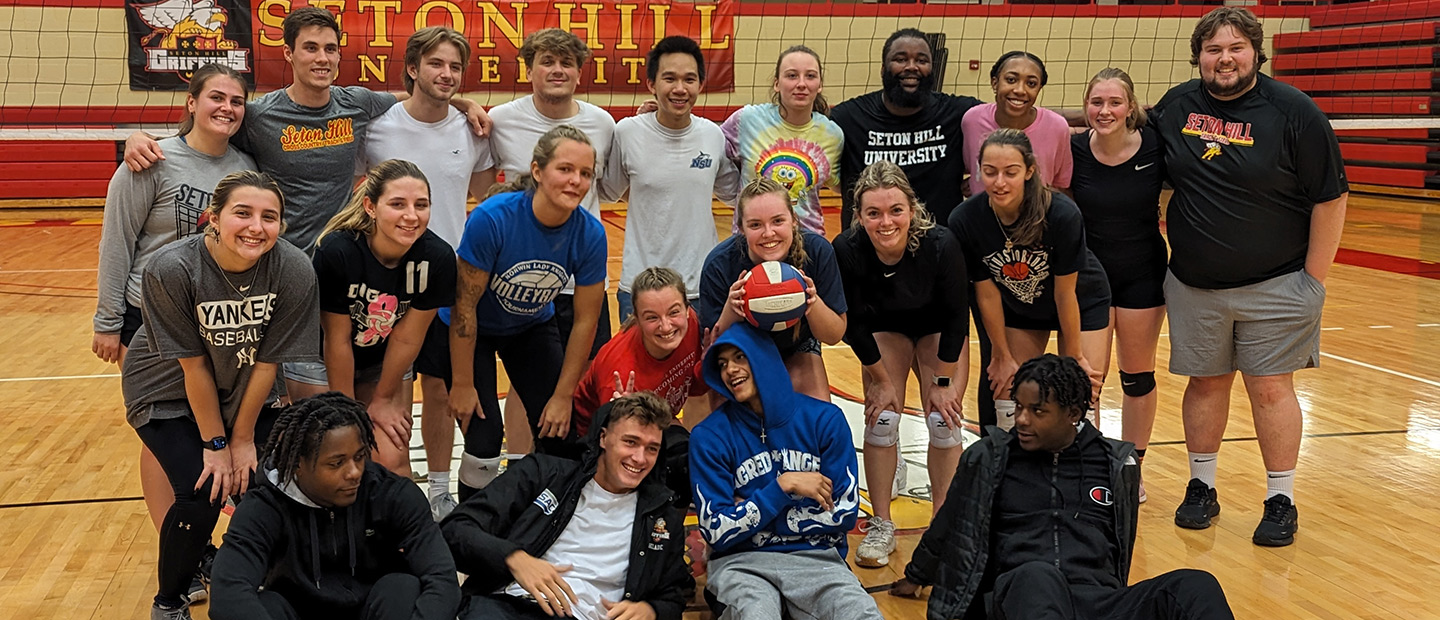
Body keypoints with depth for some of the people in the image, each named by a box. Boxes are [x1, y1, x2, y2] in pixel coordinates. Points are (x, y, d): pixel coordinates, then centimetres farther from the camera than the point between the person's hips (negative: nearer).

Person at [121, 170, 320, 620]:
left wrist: (243, 439, -9)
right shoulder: (171, 270, -29)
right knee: (202, 493, -17)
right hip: (168, 393, -2)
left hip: (245, 392, 3)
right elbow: (193, 366, -21)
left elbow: (267, 361, -16)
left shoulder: (294, 271, -25)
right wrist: (215, 444, -14)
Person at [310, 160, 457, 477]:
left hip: (385, 363, 2)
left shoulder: (437, 257, -23)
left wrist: (383, 399, -2)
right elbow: (337, 339, -20)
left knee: (391, 459, -6)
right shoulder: (336, 250, -30)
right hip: (322, 360, -2)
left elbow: (407, 337, -12)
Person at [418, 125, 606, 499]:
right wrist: (462, 384, -18)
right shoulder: (493, 218, -32)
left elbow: (585, 321, -11)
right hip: (472, 330, -4)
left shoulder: (589, 235, -21)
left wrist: (563, 396, -7)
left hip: (532, 329, 4)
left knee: (562, 436, -4)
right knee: (485, 444, -12)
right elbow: (465, 304, -24)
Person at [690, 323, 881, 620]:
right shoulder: (709, 437, -2)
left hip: (816, 558, 1)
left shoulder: (825, 419, 1)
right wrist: (783, 486, -12)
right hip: (742, 562, -1)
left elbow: (844, 514, -1)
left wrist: (751, 513, -4)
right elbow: (717, 532, -7)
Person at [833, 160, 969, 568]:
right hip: (884, 329, 1)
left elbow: (957, 316, -19)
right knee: (881, 419, -8)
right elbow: (853, 324, -16)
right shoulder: (847, 251, -32)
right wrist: (881, 379, -9)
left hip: (940, 330, -1)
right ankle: (881, 528, 6)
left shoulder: (940, 244, -35)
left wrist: (943, 381, -13)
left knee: (944, 420, -8)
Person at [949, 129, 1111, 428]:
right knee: (1009, 404, 4)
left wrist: (1074, 357, -10)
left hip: (1083, 305, -2)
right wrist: (1004, 356, -3)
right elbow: (987, 293, -13)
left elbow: (1065, 293, -22)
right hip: (1018, 310, 3)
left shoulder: (1062, 214, -34)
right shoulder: (964, 220, -26)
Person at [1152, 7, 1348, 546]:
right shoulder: (1176, 105, 1)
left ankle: (1281, 502, 13)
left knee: (1271, 388, 1)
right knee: (1205, 382, 12)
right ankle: (1202, 488, 26)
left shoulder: (1293, 111, -10)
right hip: (1193, 284, 3)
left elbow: (1330, 198, -7)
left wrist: (1314, 279, -8)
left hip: (1274, 285, -3)